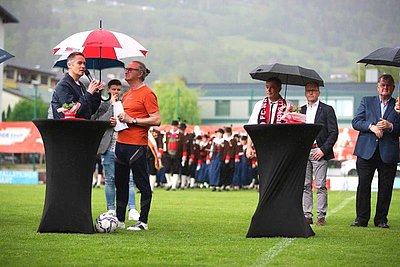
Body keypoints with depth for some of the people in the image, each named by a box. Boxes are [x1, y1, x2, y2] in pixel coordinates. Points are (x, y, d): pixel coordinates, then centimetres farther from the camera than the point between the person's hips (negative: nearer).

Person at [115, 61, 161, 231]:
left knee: (142, 183, -4)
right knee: (120, 183, 12)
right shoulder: (126, 95, 18)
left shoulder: (146, 94, -8)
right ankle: (120, 220, 20)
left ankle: (143, 222, -1)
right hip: (121, 143, 9)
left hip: (137, 145, -9)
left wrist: (132, 120, -17)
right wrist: (117, 120, 10)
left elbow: (156, 120, -14)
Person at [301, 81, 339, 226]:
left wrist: (323, 150, -11)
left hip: (319, 151, -4)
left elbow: (334, 133, -3)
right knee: (305, 185, 4)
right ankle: (307, 215, 6)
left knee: (320, 186, -4)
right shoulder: (301, 110, 15)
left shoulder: (327, 110, 1)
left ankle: (321, 216, -1)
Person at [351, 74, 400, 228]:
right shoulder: (366, 101, 13)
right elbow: (356, 122, 3)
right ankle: (361, 218, 4)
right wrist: (372, 127, -12)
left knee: (385, 188, 1)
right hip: (367, 151, 0)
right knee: (363, 185, -1)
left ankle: (381, 219, 10)